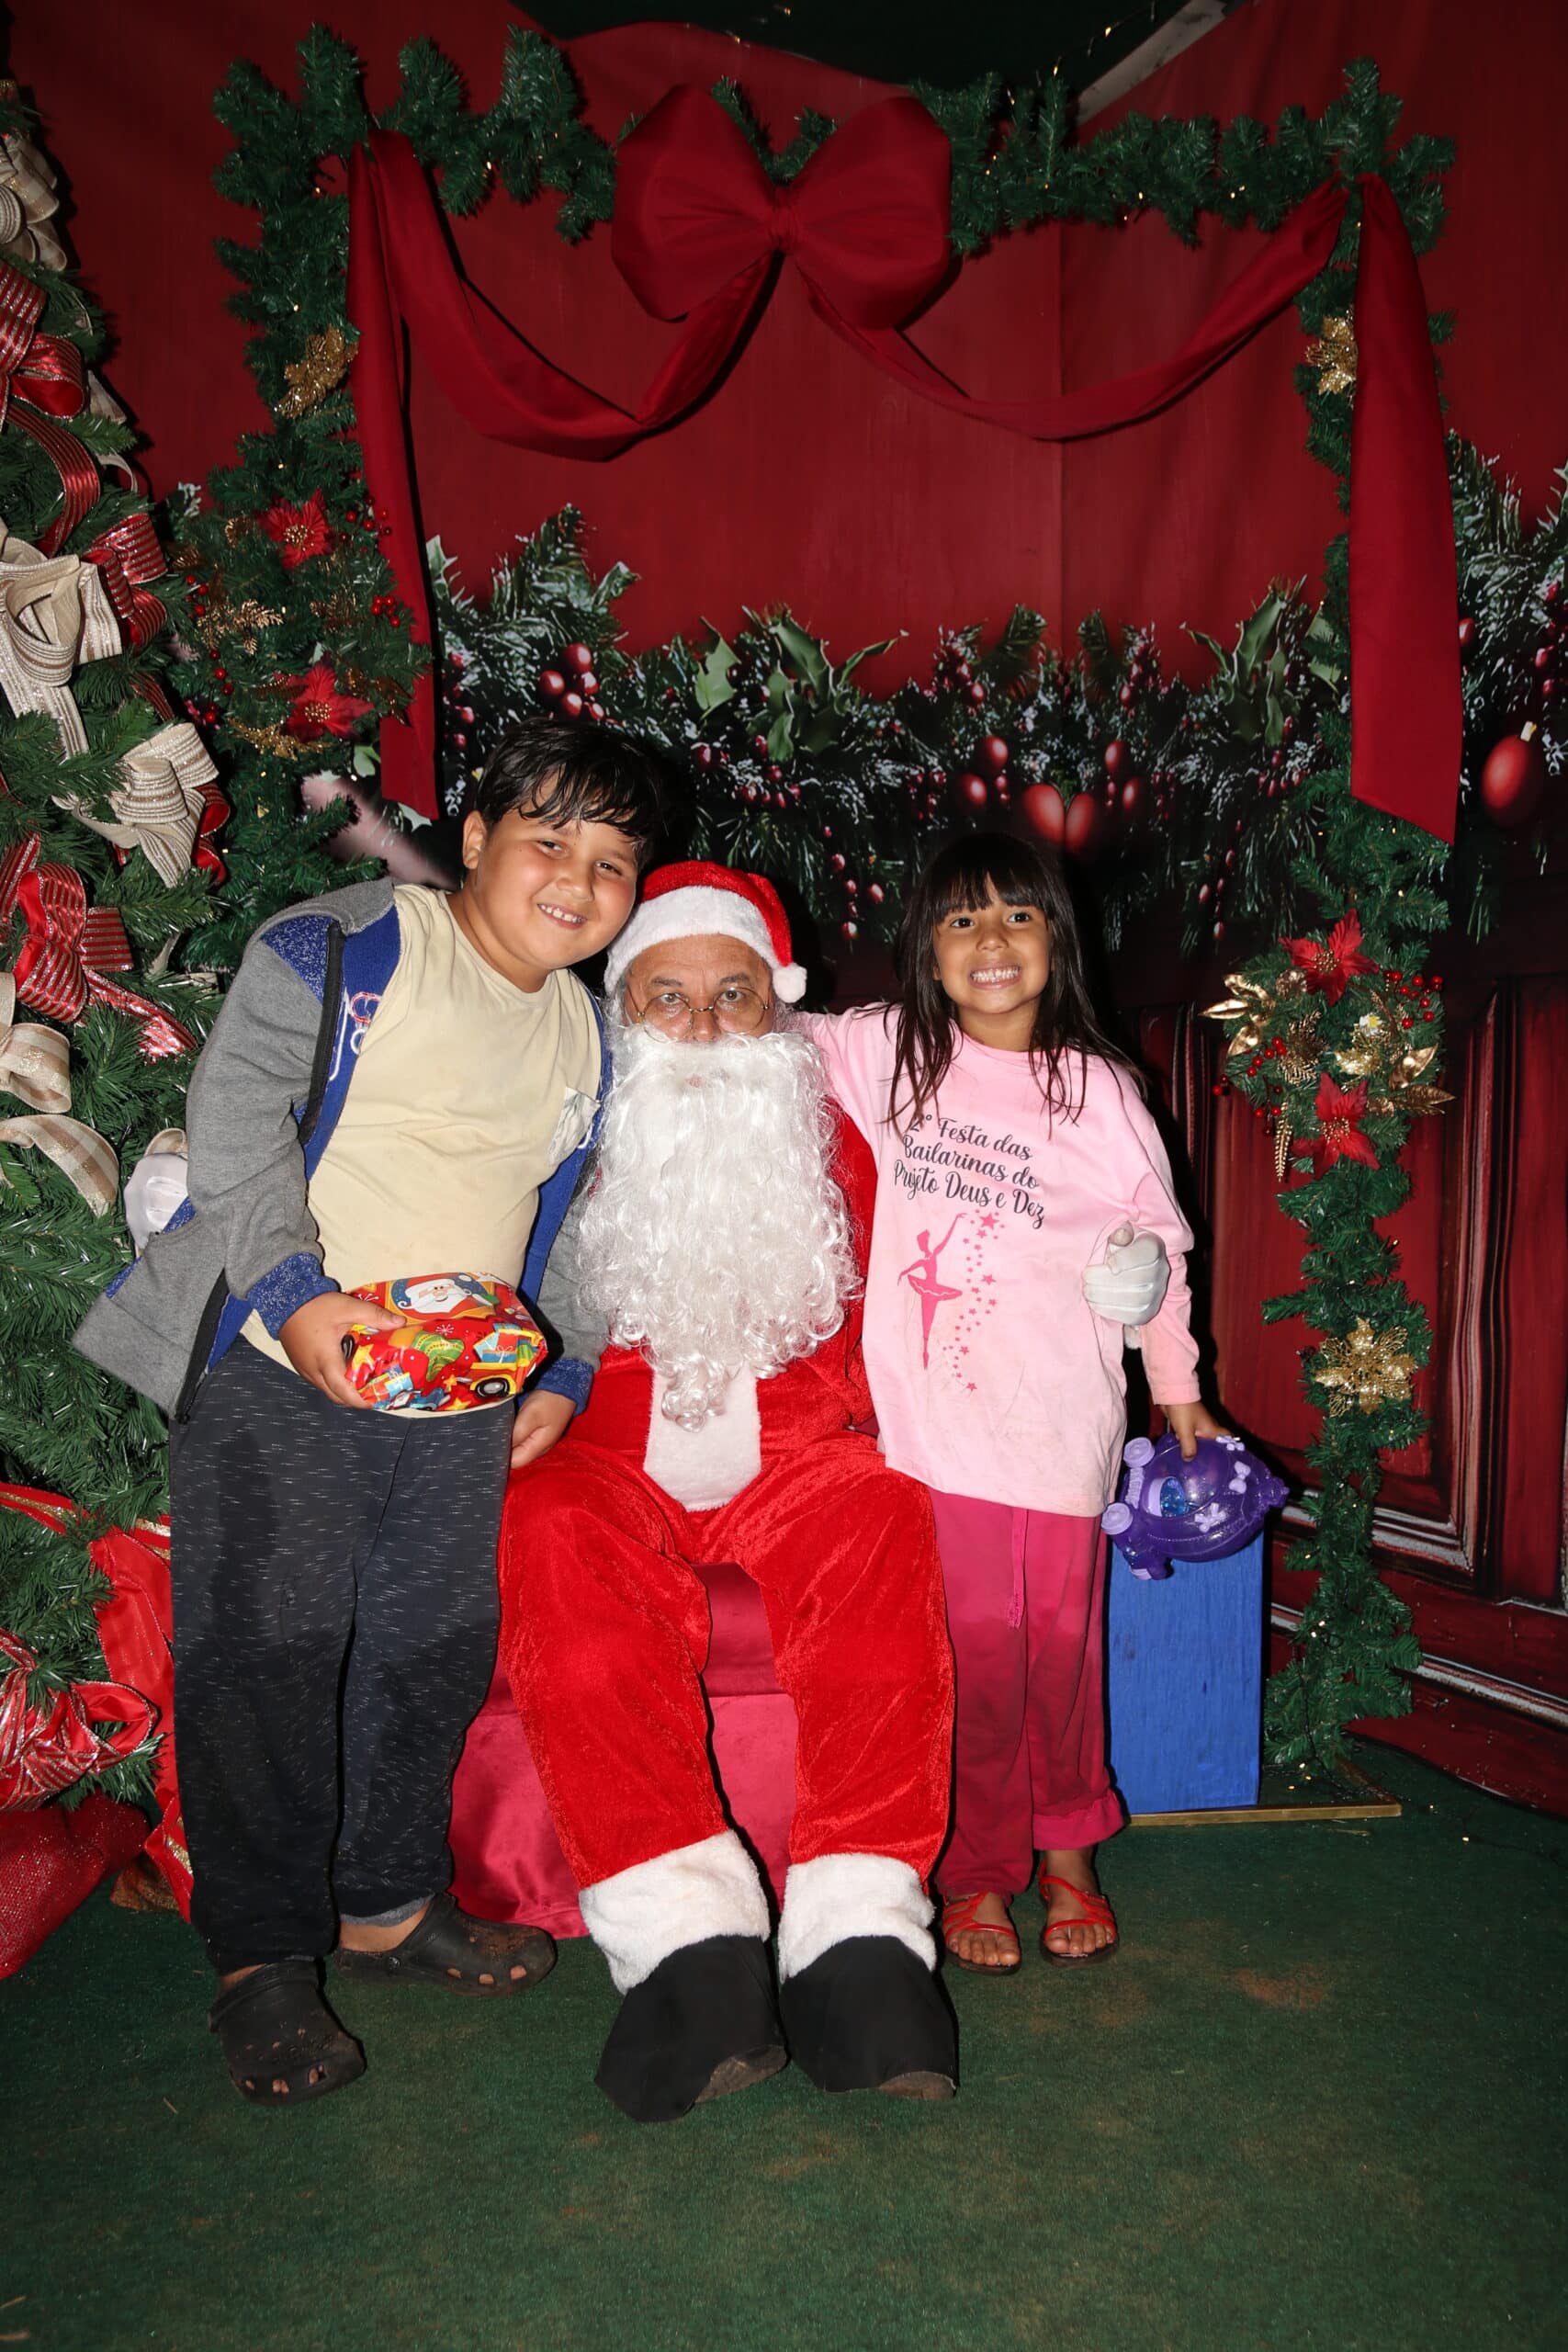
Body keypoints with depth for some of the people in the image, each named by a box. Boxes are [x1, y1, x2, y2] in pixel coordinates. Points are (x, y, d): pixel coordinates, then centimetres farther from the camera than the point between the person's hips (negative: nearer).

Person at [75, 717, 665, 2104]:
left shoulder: (586, 1032, 14)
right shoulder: (351, 946, -5)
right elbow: (237, 1112, -11)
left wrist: (563, 1372, 12)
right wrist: (297, 1289, -20)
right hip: (285, 1369, -6)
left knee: (438, 1649, 12)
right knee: (269, 1652, -4)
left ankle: (389, 1901, 33)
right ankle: (264, 1958, 13)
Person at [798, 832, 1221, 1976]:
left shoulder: (1099, 1089, 4)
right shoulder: (880, 1050, 3)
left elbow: (1156, 1241, 11)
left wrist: (1179, 1387, 11)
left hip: (1061, 1410, 1)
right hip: (933, 1409, 0)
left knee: (1062, 1639, 8)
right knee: (975, 1646, 1)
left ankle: (1068, 1849, 33)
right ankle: (978, 1869, 22)